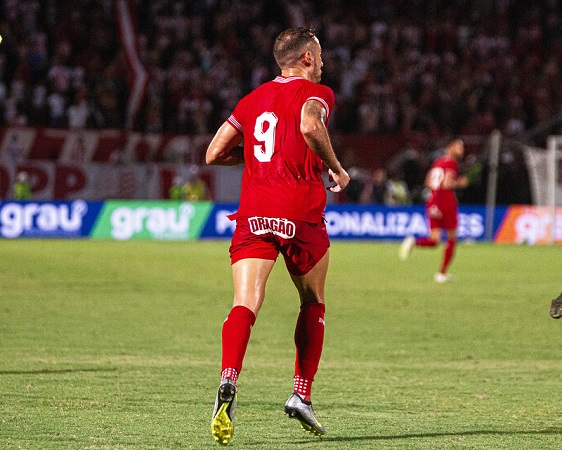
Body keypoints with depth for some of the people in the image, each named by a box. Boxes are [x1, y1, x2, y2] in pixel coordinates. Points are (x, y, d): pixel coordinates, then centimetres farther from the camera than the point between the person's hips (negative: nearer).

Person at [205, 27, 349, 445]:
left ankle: (229, 382, -36)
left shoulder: (252, 99, 19)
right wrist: (337, 169, -6)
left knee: (245, 303, -11)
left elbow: (214, 153, 17)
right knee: (313, 304, 18)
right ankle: (302, 394, 15)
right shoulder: (317, 93, 4)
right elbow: (310, 126, -19)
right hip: (301, 214, -3)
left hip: (252, 214, 3)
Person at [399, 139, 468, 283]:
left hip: (433, 203, 6)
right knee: (452, 239, 11)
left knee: (434, 240, 4)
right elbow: (447, 184, -19)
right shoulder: (452, 163, -8)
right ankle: (442, 273, 10)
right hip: (447, 203, -6)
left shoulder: (437, 162, 16)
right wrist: (460, 183, -3)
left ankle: (413, 241, -27)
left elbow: (428, 183, 19)